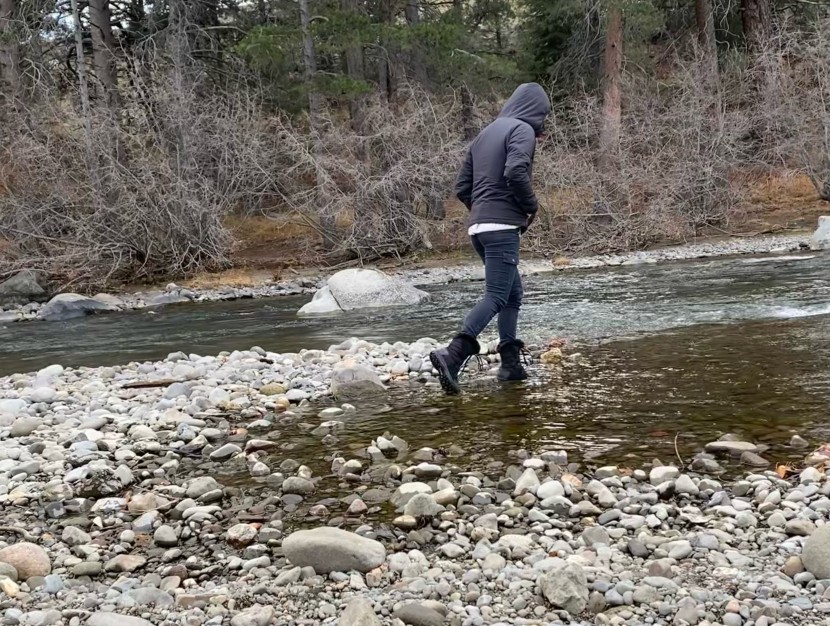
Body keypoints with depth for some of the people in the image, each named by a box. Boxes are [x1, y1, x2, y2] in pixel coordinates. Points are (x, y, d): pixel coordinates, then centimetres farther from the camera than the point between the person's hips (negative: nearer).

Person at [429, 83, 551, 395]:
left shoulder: (485, 134, 22)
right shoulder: (523, 130, -2)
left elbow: (462, 187, 18)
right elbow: (516, 172, -21)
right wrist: (531, 206, -6)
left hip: (478, 226, 9)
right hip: (502, 226, -9)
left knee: (513, 295, 16)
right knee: (496, 296, -13)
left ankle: (511, 363, 16)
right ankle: (453, 354, -28)